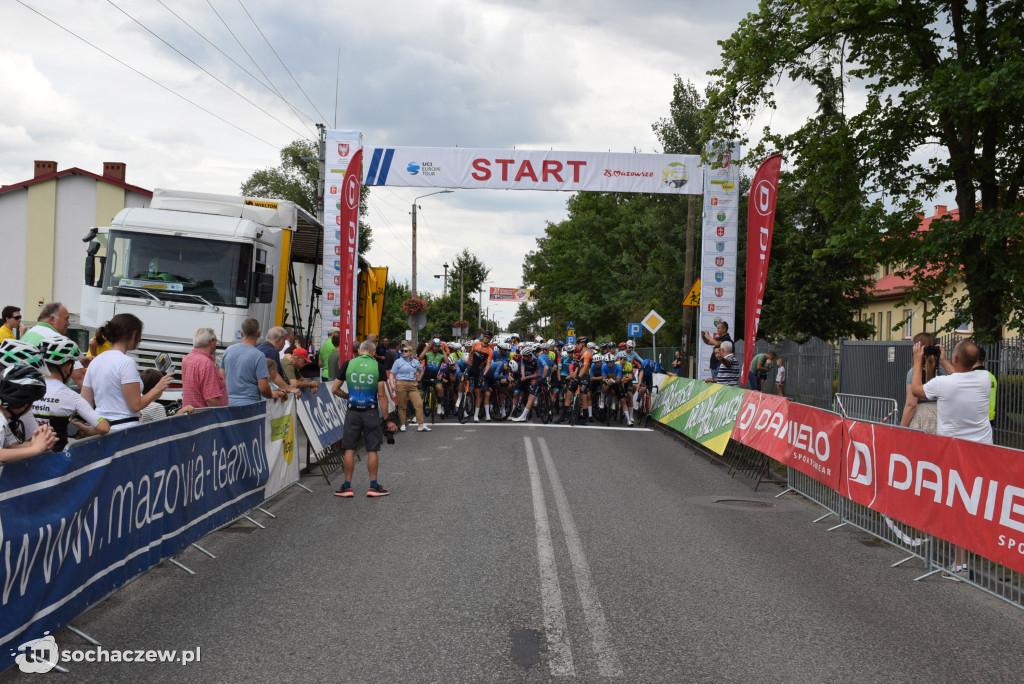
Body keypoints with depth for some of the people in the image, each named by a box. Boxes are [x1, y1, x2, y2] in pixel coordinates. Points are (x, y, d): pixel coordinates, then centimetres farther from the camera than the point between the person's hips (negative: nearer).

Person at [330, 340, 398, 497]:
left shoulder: (348, 364, 1)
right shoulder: (377, 366, -3)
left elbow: (334, 389, 3)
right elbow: (381, 395, -5)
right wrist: (388, 419, -1)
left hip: (353, 412, 1)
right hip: (371, 412, -1)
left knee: (349, 449, 7)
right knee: (372, 450, 6)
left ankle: (347, 486, 11)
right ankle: (373, 486, 10)